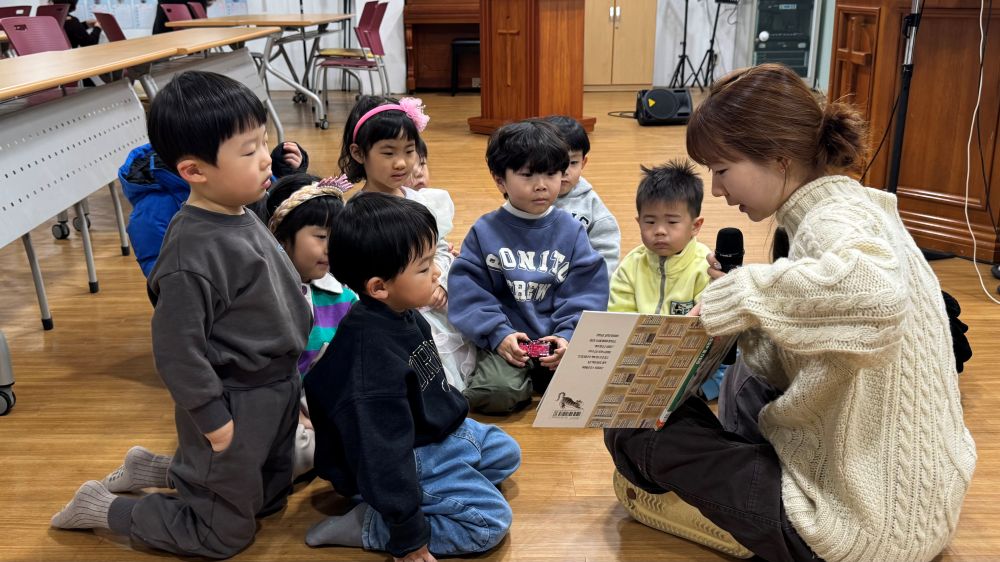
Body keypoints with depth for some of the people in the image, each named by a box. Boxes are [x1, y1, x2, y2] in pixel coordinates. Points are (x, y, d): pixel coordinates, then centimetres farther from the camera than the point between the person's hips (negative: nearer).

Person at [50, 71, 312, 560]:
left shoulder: (243, 218, -1)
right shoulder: (192, 256, -29)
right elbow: (177, 353, -25)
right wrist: (215, 422, -18)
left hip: (275, 388, 9)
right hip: (234, 405, -8)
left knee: (267, 500, 27)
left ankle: (154, 469, 36)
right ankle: (102, 507, 24)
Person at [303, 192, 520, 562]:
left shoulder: (402, 316, -6)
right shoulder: (371, 354, -35)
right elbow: (384, 454, -32)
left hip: (437, 430, 10)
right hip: (408, 457, -10)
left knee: (506, 452, 20)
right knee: (491, 520, -13)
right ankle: (368, 526, -9)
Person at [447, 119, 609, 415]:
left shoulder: (571, 230, 7)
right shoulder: (485, 231, 3)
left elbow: (586, 293, 2)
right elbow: (468, 292, -2)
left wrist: (568, 336, -13)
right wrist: (498, 334, -15)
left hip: (560, 341, 2)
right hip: (506, 341, -2)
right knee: (495, 393, -29)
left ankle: (533, 382, 5)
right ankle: (527, 384, 6)